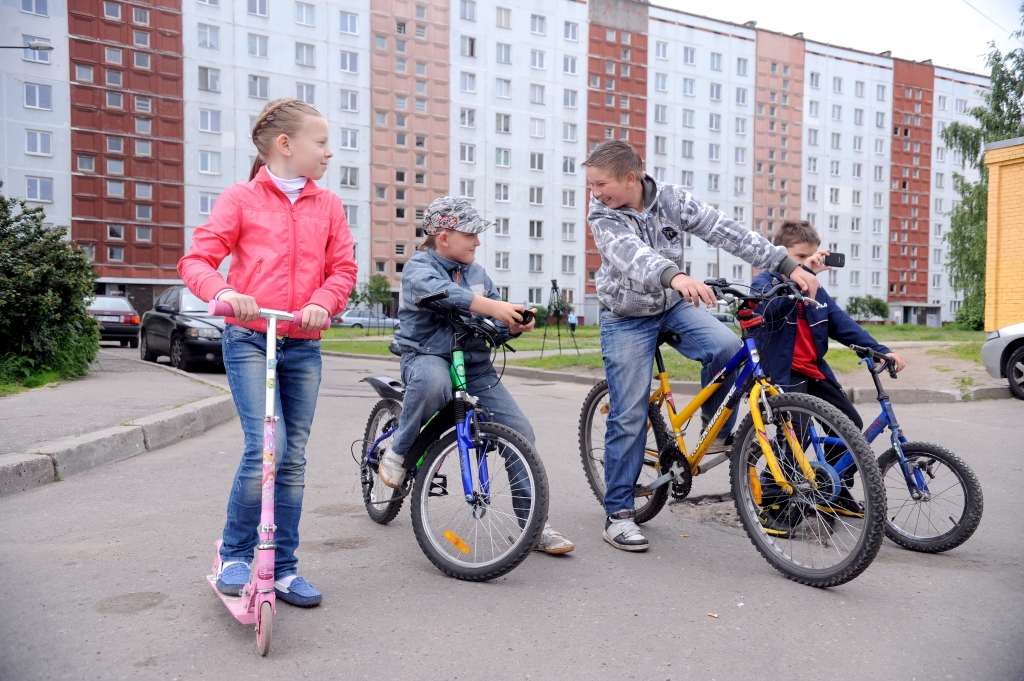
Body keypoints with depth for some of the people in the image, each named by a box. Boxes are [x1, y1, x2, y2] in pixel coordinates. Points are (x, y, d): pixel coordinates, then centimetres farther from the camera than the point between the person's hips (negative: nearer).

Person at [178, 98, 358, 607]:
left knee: (293, 458, 5)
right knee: (266, 447, -16)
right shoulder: (241, 198, 2)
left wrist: (322, 303, -14)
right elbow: (197, 259, -2)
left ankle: (283, 568, 18)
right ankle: (234, 554, 8)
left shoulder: (328, 206, 10)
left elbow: (342, 268, 6)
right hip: (249, 340, -3)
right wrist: (222, 291, -24)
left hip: (303, 346, 4)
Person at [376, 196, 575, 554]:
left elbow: (497, 323, 11)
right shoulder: (419, 266, -5)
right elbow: (439, 291, -29)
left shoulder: (476, 272, 14)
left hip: (475, 366, 5)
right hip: (427, 357, -5)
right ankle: (397, 453, -14)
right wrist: (490, 306, -42)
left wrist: (515, 323, -13)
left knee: (521, 434, -6)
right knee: (433, 380, -42)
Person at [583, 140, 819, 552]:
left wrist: (787, 265, -24)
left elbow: (726, 232, -16)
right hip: (626, 320, -2)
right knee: (629, 417, -6)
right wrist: (675, 276, -59)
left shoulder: (671, 199, -11)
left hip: (673, 305, 2)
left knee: (727, 347, -28)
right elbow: (631, 253, -38)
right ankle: (618, 514, 6)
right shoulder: (602, 217, -18)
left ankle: (718, 431, -1)